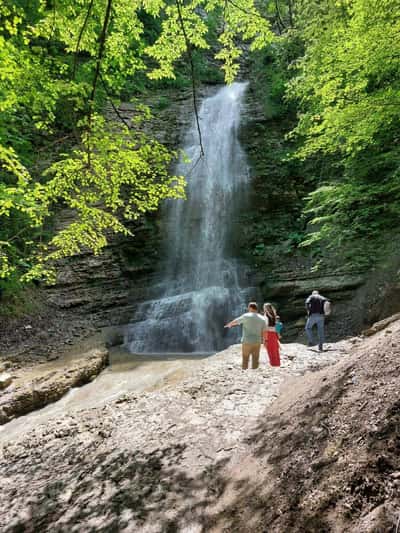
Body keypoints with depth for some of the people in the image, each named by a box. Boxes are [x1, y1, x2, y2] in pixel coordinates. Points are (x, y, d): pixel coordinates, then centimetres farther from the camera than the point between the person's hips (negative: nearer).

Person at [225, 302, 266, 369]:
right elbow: (264, 332, 4)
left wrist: (229, 325, 25)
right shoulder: (262, 319, 5)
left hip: (247, 341, -3)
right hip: (257, 342, 3)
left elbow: (235, 321, 6)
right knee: (255, 360, 9)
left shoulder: (246, 316, -6)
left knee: (245, 360, 5)